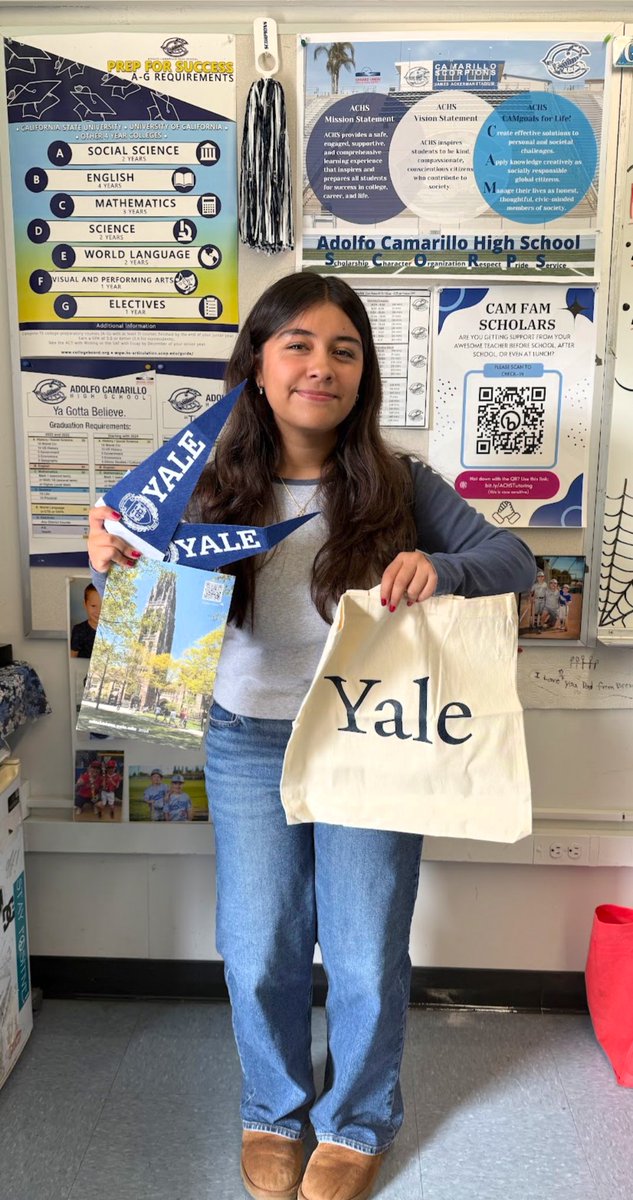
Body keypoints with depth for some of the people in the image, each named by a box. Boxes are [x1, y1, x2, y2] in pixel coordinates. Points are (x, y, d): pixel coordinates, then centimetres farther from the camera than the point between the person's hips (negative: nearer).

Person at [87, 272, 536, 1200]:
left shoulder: (396, 484, -9)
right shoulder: (218, 488, -6)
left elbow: (516, 559, -9)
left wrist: (440, 568, -30)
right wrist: (113, 569, -21)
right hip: (249, 746, 1)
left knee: (366, 957, 13)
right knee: (260, 955, 16)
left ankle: (357, 1122, 43)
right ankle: (274, 1110, 46)